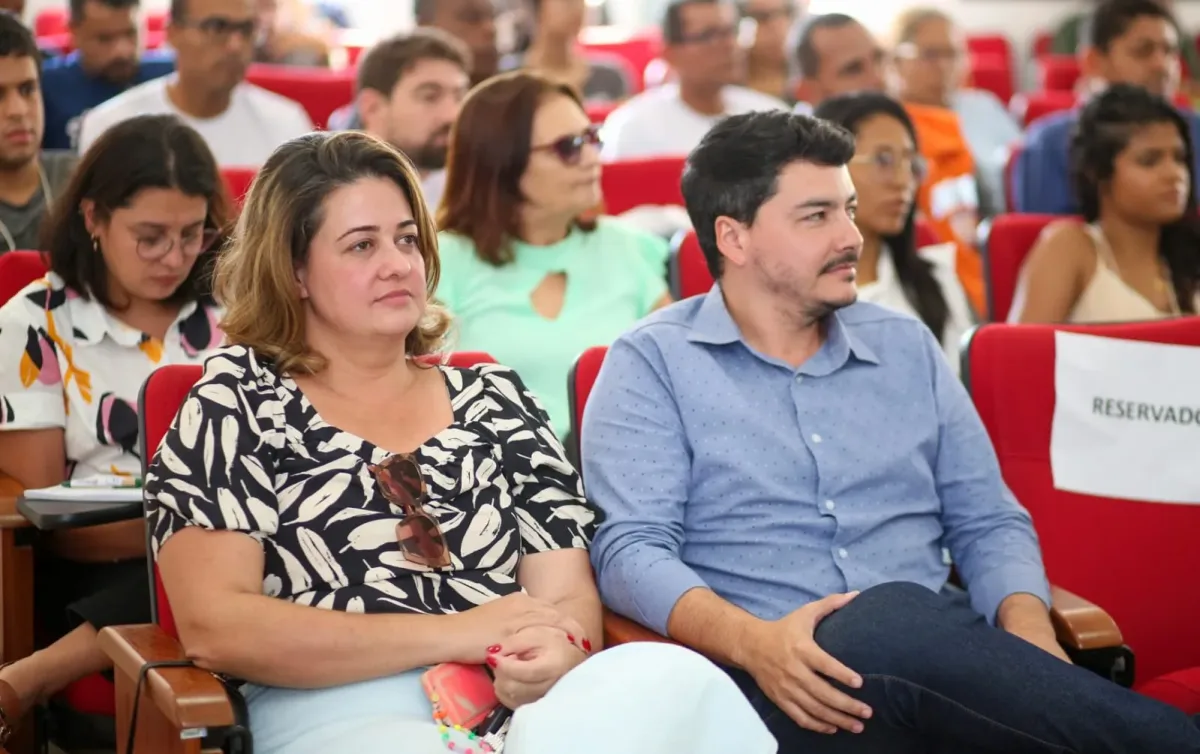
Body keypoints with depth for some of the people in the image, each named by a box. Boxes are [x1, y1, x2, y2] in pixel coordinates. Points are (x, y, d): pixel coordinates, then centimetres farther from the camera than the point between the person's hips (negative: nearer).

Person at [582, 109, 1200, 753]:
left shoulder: (907, 347, 20)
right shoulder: (653, 363, 6)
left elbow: (988, 521, 19)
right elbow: (631, 549, -4)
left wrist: (1027, 632, -5)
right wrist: (753, 641, -24)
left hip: (938, 666, 4)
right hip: (778, 684, -3)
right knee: (891, 625, -37)